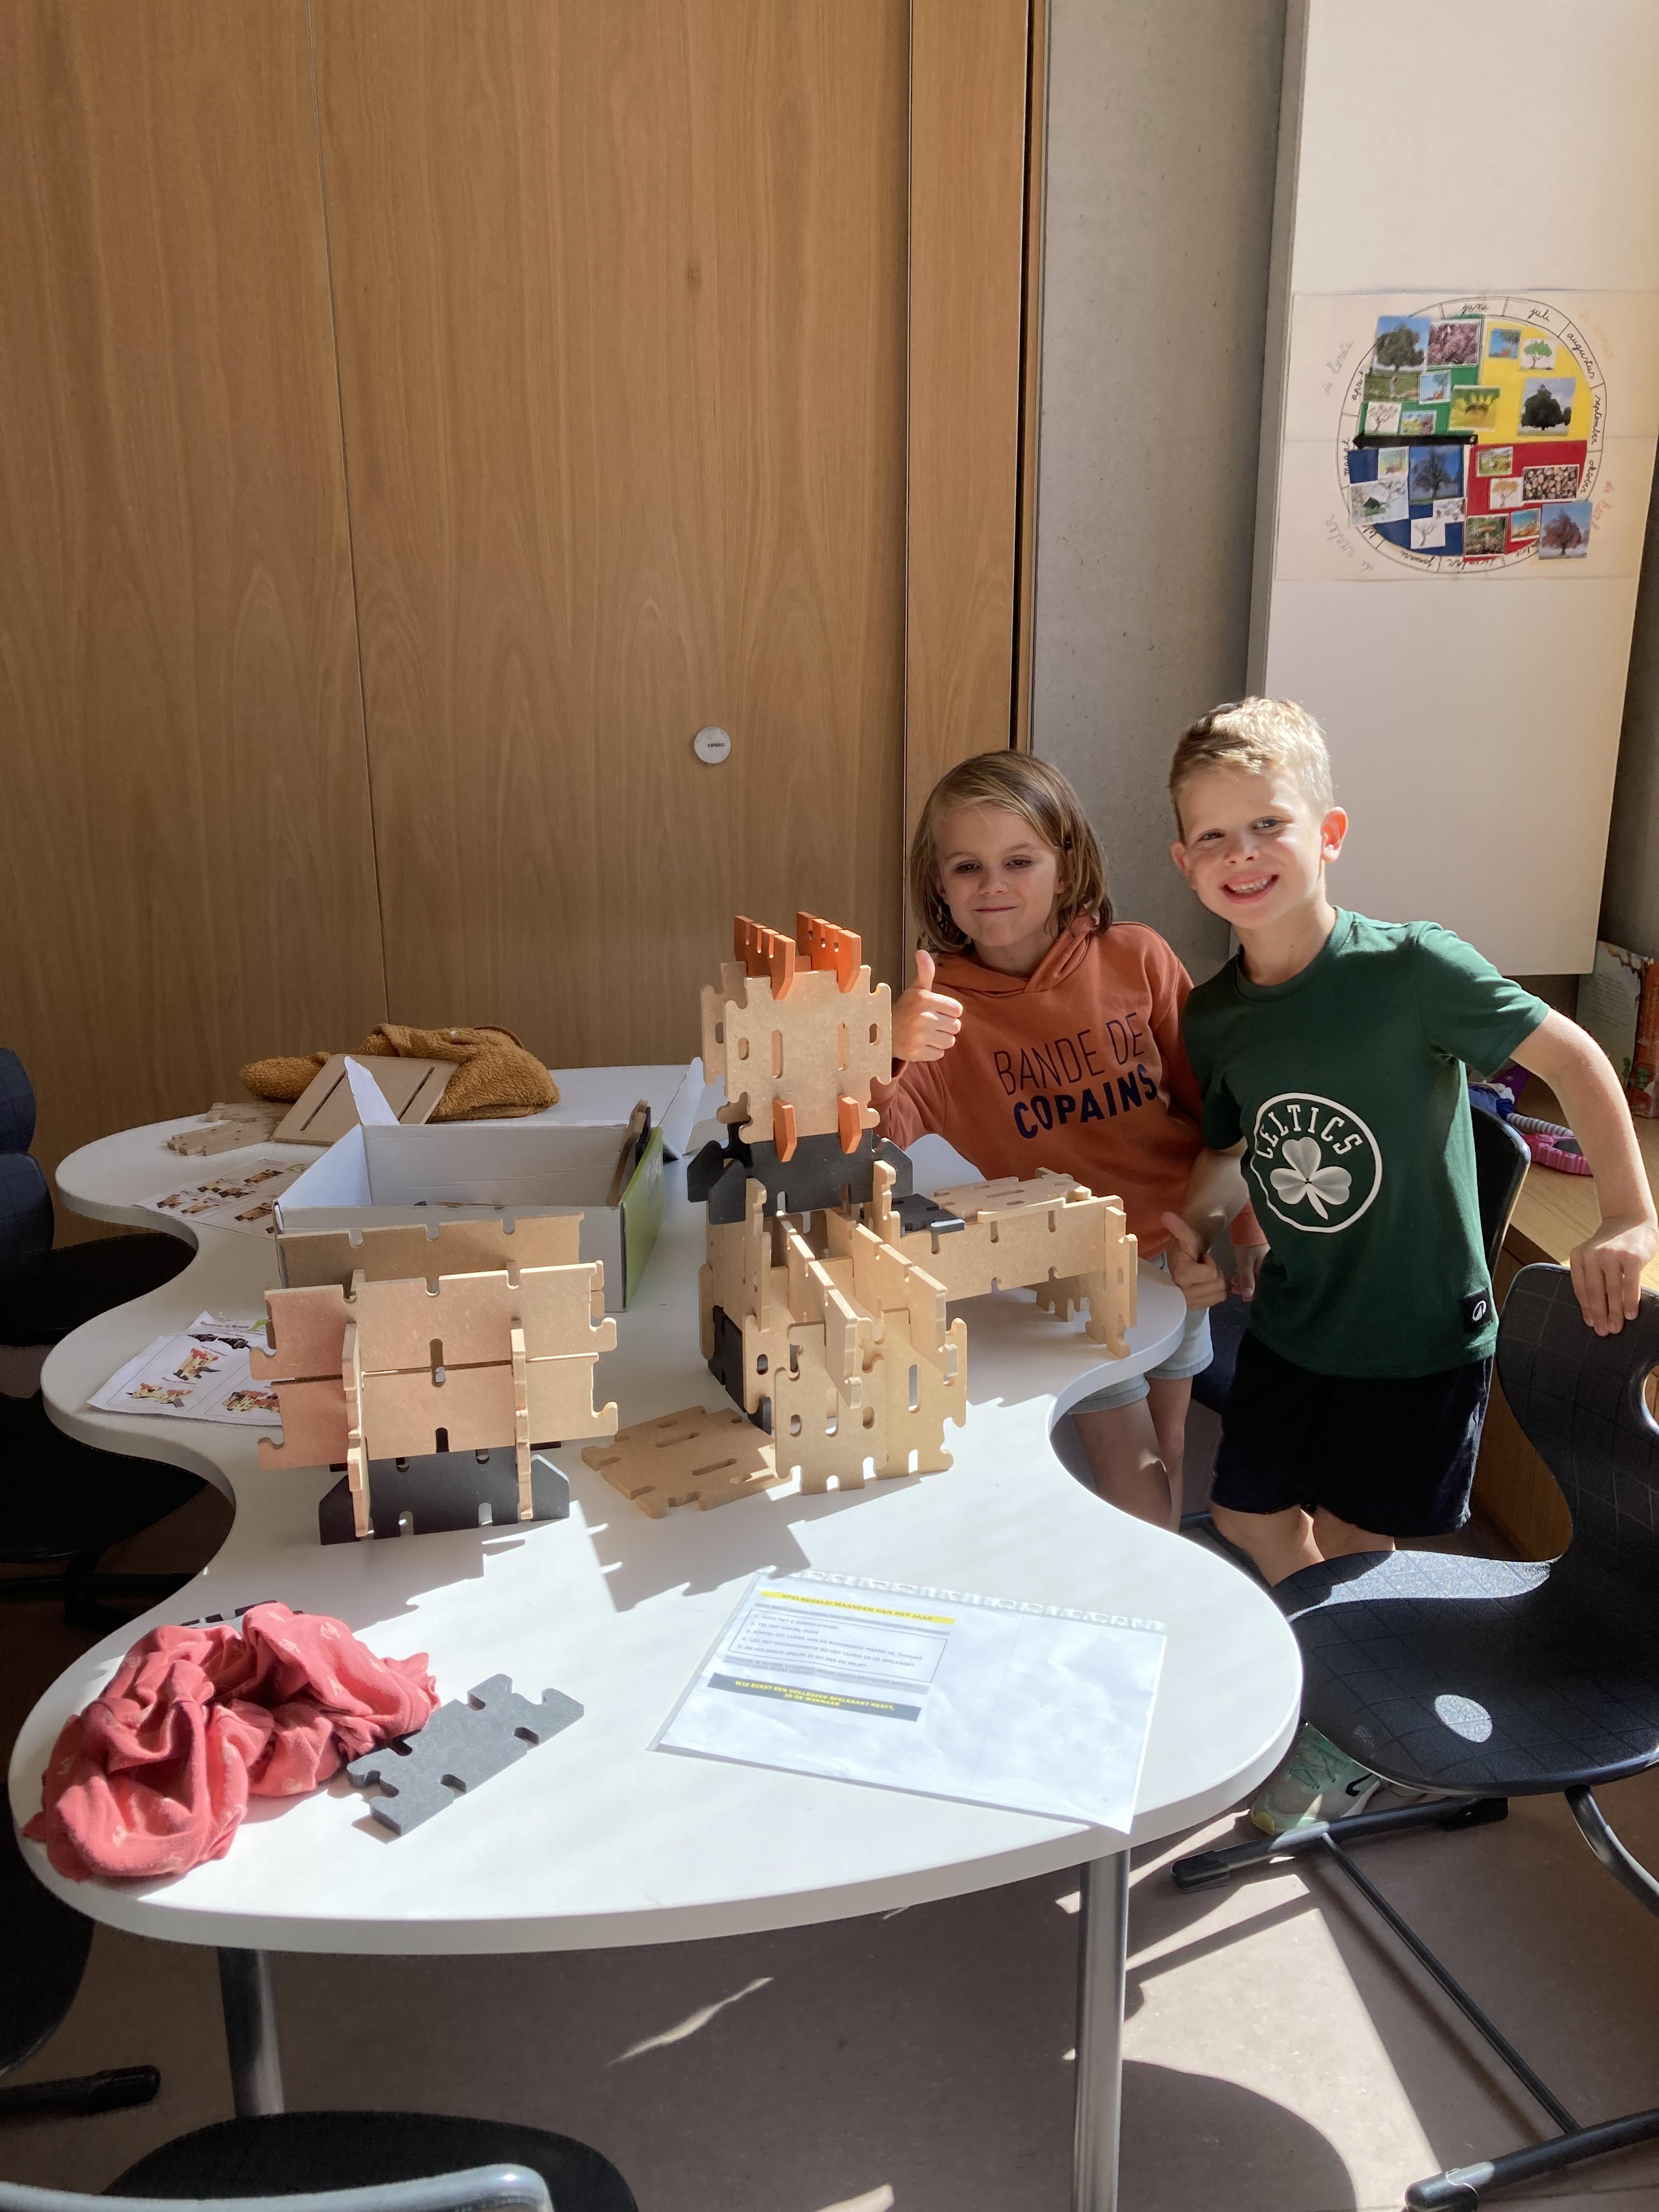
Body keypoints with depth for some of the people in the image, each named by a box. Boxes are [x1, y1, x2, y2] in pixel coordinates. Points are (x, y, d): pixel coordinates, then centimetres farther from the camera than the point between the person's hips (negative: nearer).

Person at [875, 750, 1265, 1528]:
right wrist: (884, 1051, -43)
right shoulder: (939, 1006, -12)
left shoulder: (1135, 958, -9)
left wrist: (1250, 1227, 6)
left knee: (1170, 1449, 19)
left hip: (1179, 1246, 2)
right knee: (1129, 1470, 2)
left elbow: (1213, 1098, 2)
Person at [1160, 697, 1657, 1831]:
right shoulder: (1215, 1016, -5)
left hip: (1421, 1327, -5)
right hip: (1293, 1322, 6)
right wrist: (1195, 1223, -8)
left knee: (1346, 1541, 6)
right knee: (1252, 1517, 17)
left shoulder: (1411, 968, -22)